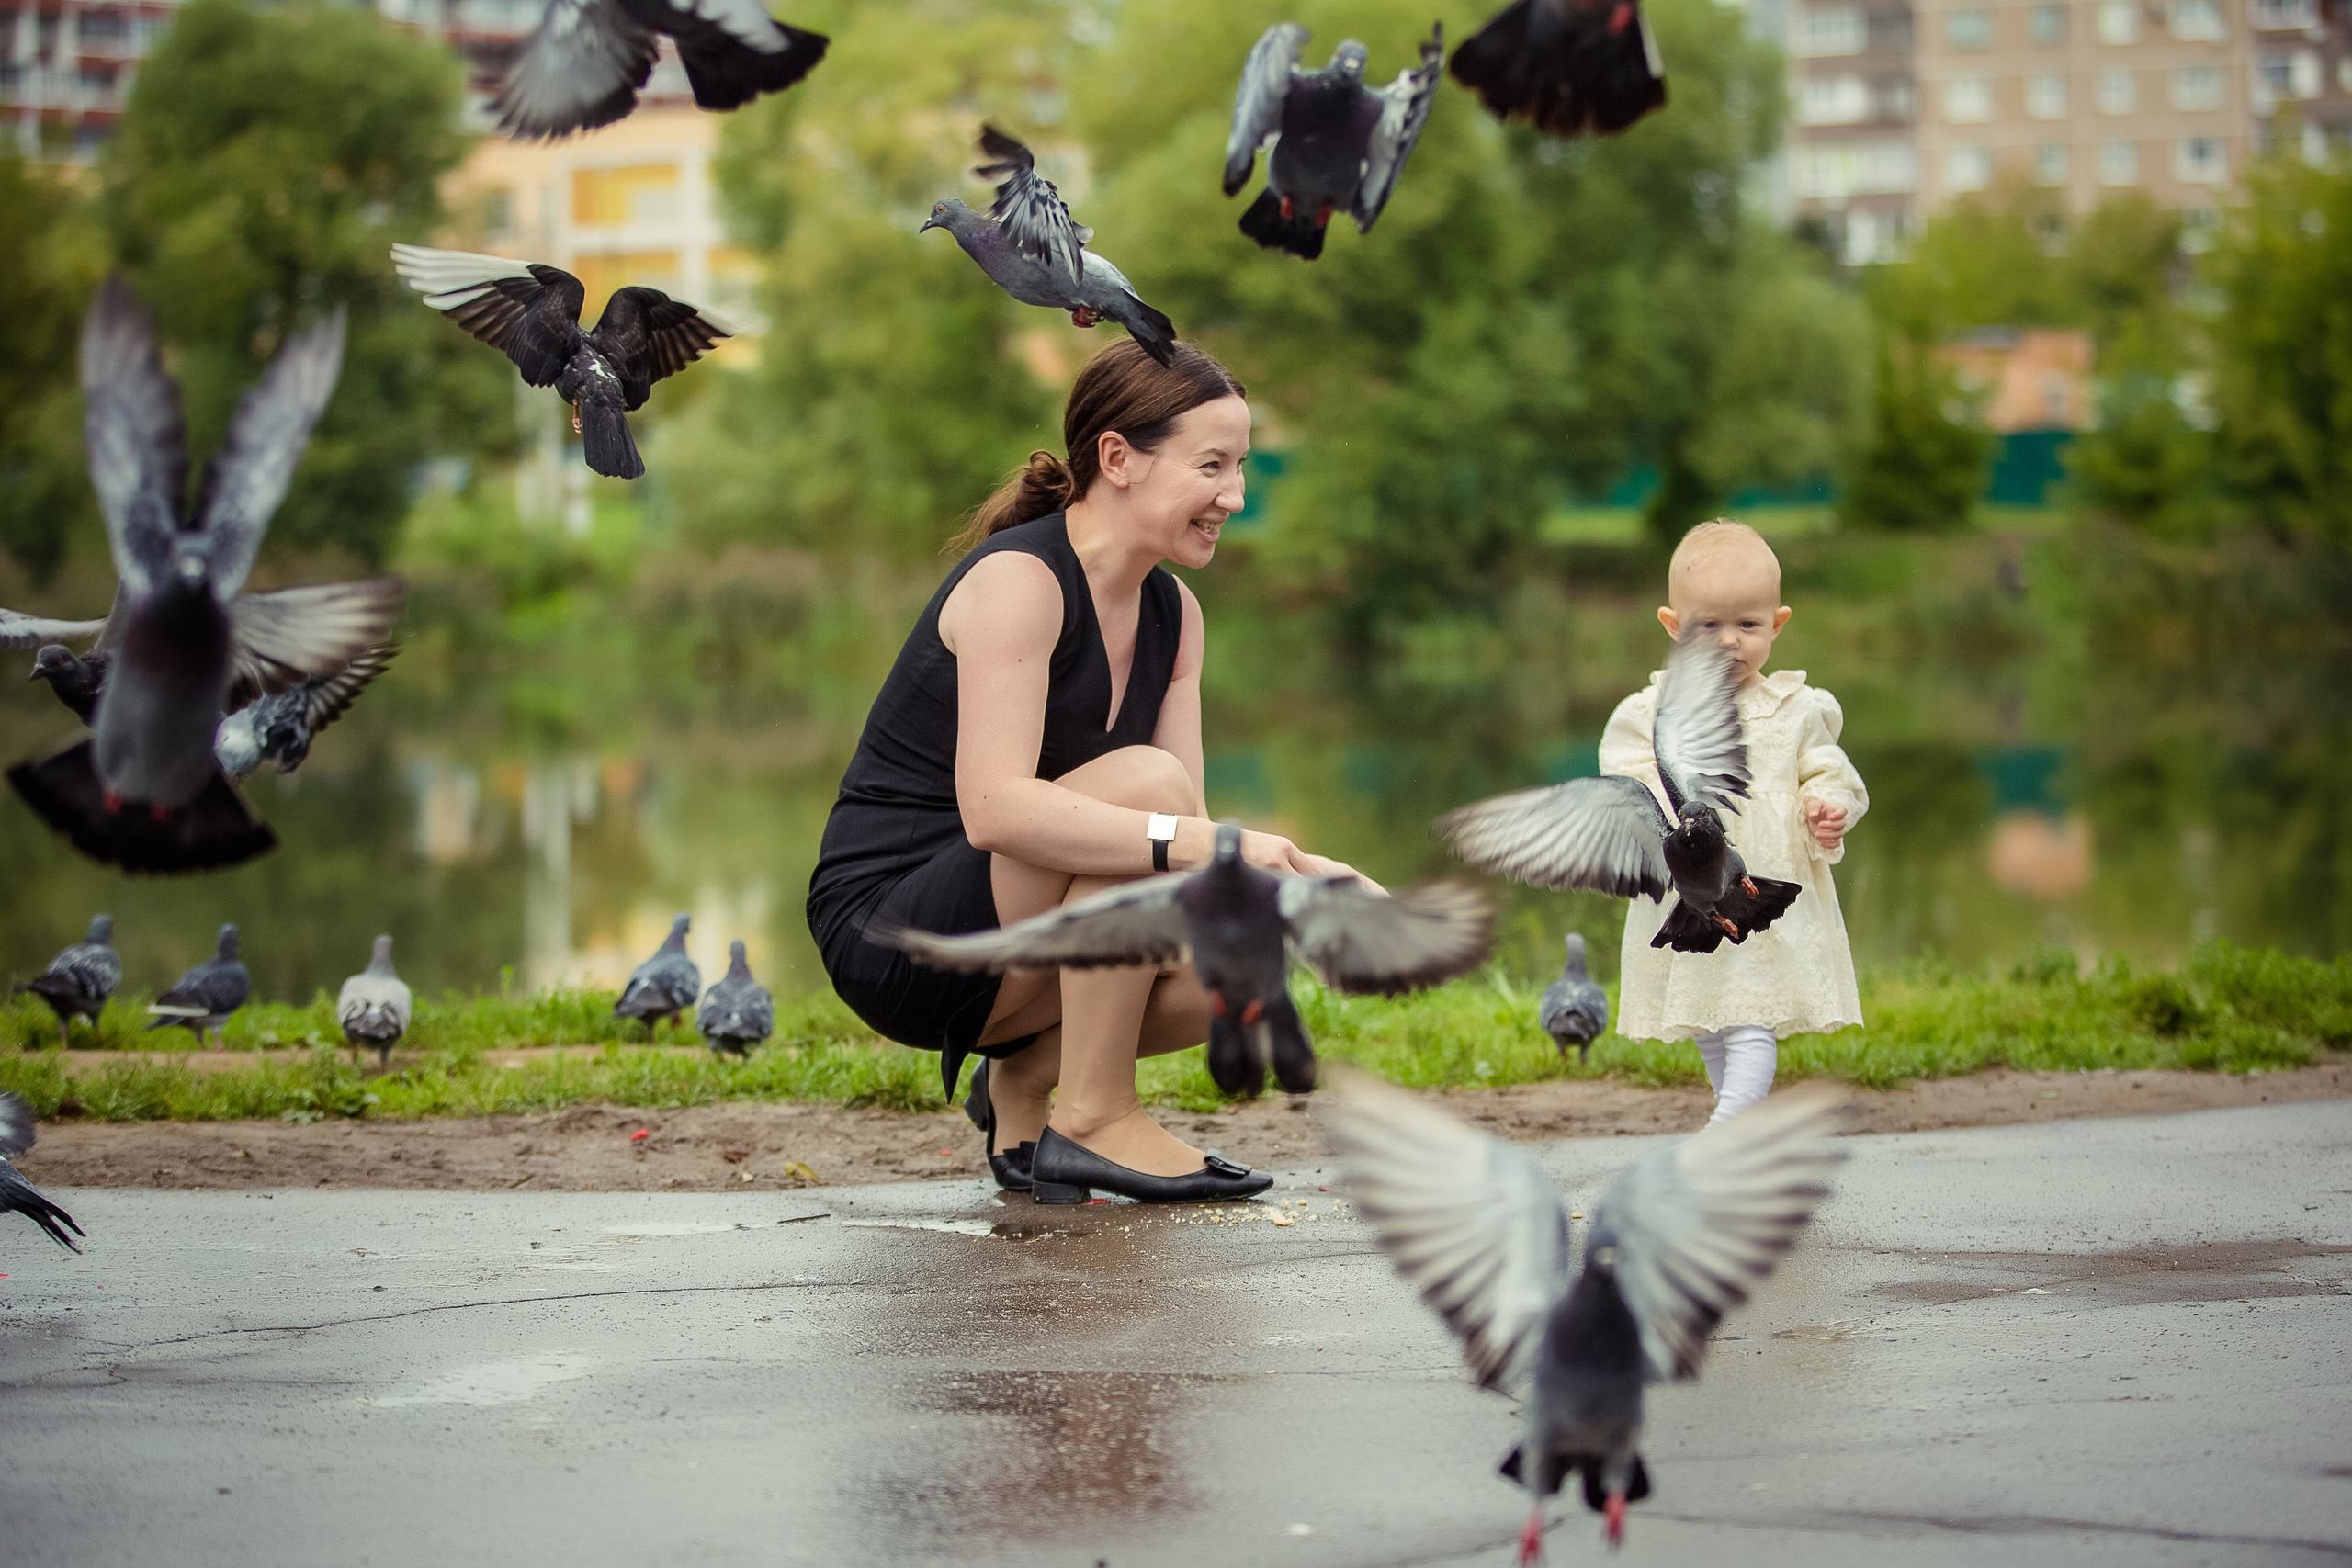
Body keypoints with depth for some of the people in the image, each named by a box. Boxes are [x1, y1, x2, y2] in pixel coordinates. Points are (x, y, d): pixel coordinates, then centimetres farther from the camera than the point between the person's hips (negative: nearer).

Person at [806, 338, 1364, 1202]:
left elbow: (1189, 832, 2)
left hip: (1005, 931, 8)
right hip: (887, 933, -8)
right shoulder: (1017, 580, -18)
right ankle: (1092, 1119, -17)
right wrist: (1193, 842, -37)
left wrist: (1294, 865, -17)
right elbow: (995, 810, -31)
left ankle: (1025, 1075, 9)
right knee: (1143, 778, -28)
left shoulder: (1175, 613, 7)